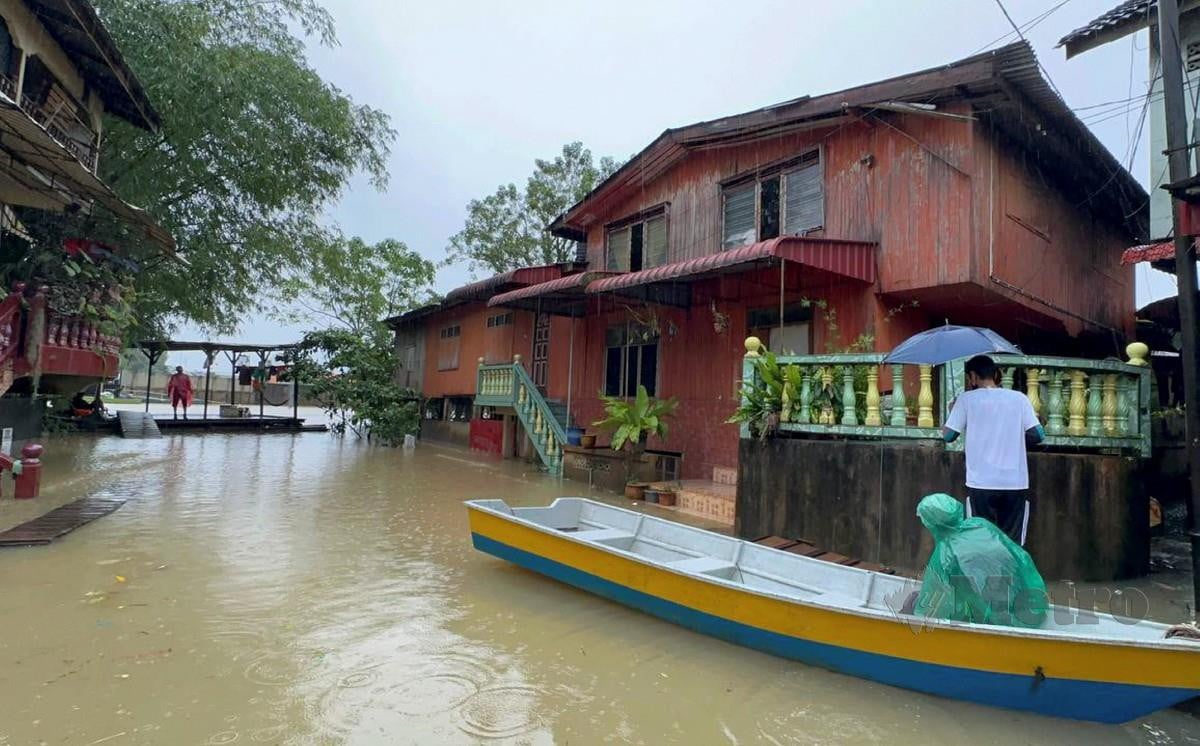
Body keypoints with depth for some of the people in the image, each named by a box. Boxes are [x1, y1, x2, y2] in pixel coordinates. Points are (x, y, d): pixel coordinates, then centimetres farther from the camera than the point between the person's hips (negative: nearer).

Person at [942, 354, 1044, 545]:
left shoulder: (967, 399, -1)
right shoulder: (1019, 398, 5)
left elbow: (948, 435, 0)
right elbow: (1038, 435, 1)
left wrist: (953, 409, 17)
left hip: (981, 484, -2)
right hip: (1015, 484, 2)